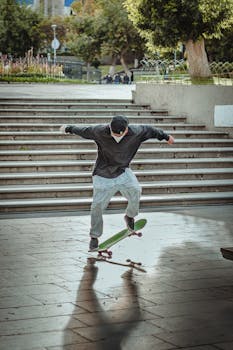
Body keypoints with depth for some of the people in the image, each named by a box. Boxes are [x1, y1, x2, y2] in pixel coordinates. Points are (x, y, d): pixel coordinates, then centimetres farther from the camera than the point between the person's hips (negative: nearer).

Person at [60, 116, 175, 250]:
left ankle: (130, 216, 5)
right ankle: (95, 236, 12)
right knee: (97, 205, -6)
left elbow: (150, 130, 5)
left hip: (123, 171, 1)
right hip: (103, 175, -1)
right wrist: (69, 128, 17)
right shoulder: (100, 131, -17)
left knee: (135, 190, -25)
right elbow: (84, 130, 1)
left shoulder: (136, 132, -15)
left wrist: (166, 136, 20)